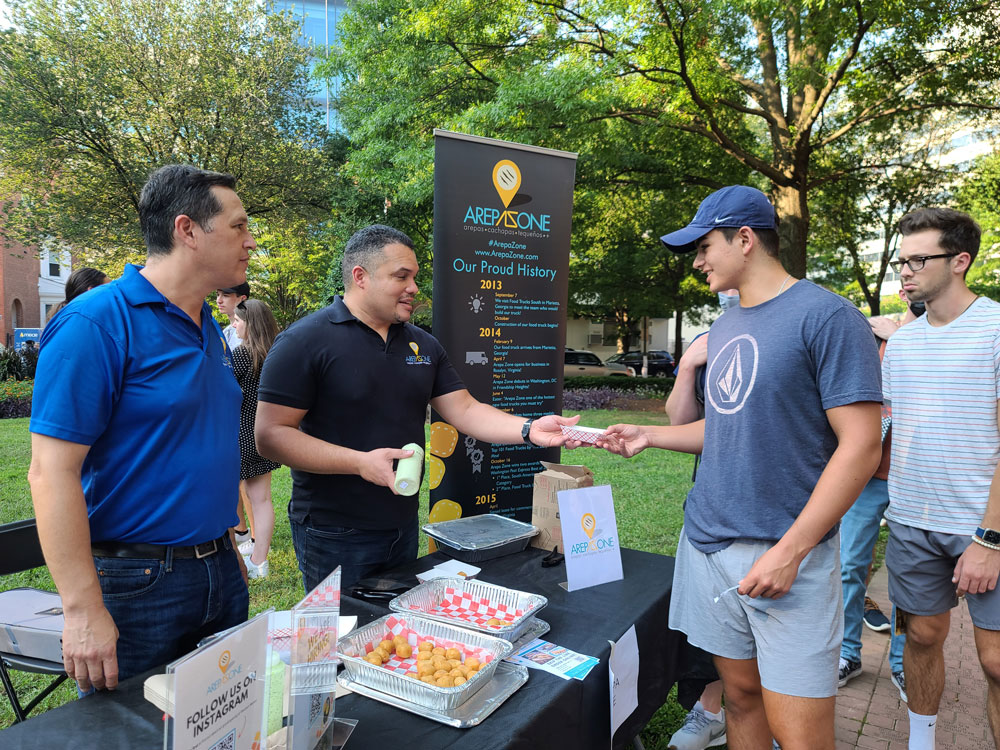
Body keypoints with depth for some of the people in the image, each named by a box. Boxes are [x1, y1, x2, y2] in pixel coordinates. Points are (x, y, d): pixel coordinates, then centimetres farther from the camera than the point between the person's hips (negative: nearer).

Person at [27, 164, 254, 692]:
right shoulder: (96, 325, -17)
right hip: (136, 585, -7)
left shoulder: (210, 328, 8)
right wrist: (83, 610, -21)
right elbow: (52, 473, -20)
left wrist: (226, 551, 16)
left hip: (218, 571, 8)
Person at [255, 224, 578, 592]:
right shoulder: (305, 341, -14)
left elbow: (464, 409, 4)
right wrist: (361, 462, -26)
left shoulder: (424, 345, 6)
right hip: (335, 534, -6)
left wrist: (528, 429, -12)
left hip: (404, 526, 6)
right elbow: (271, 435, -18)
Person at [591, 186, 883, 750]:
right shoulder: (725, 327, 13)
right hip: (708, 543, 6)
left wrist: (790, 549, -18)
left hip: (785, 555, -6)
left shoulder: (827, 316, -11)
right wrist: (650, 437, 10)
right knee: (740, 695, 17)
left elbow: (861, 446, -15)